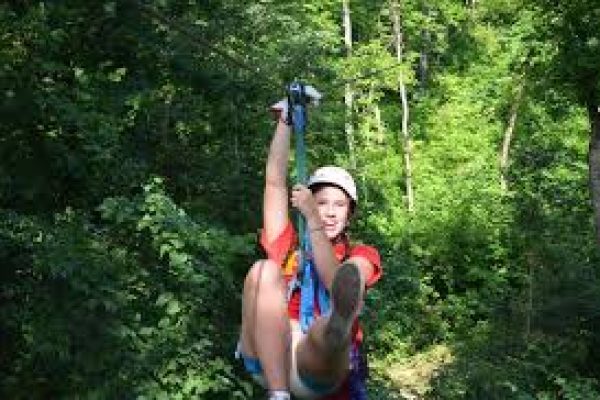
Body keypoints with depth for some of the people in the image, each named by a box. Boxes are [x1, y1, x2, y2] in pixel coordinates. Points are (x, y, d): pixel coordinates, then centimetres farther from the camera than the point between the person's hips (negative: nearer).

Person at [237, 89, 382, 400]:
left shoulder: (361, 256, 20)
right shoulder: (287, 246, 26)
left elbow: (334, 282, -5)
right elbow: (274, 182, 15)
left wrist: (312, 218, -9)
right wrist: (286, 120, 12)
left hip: (316, 367, -1)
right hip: (264, 362, 2)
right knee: (265, 270, -24)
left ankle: (336, 328, -75)